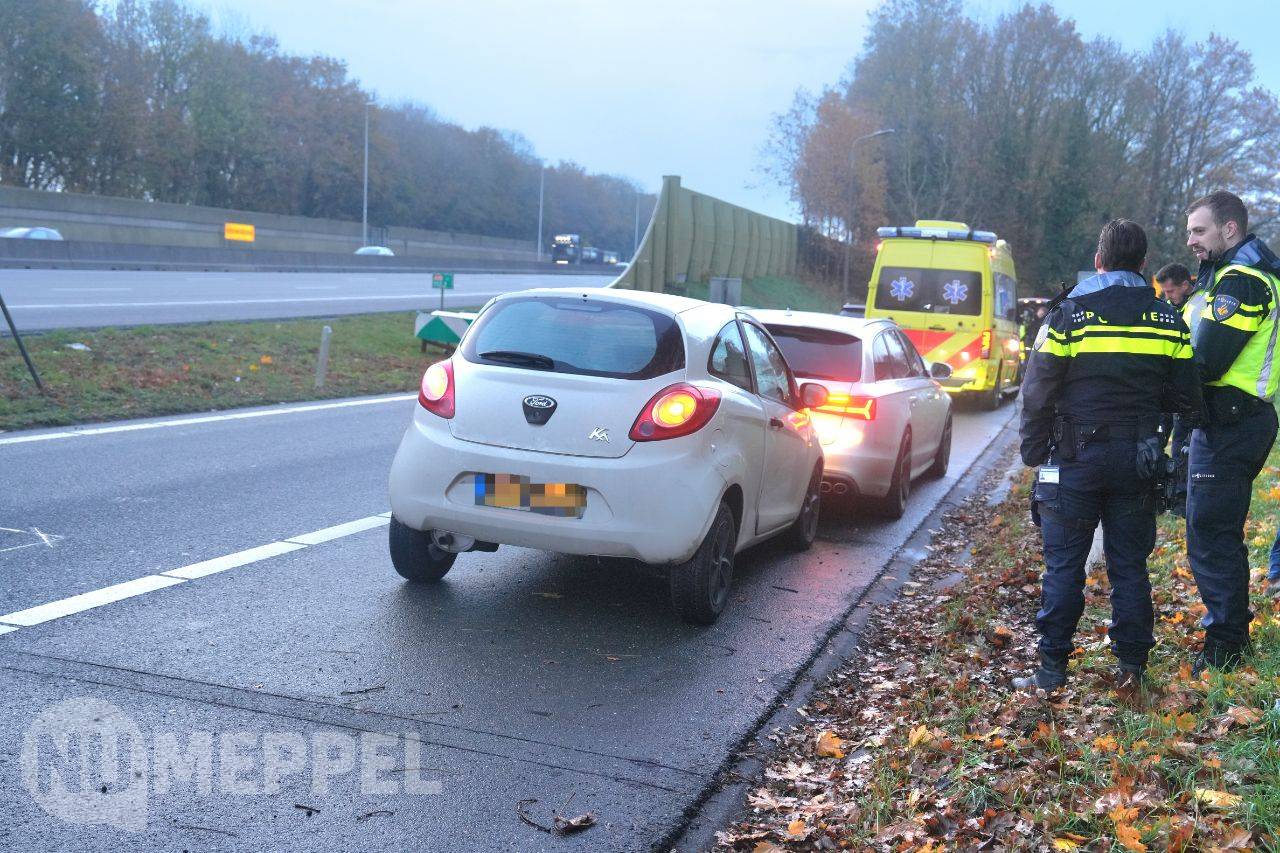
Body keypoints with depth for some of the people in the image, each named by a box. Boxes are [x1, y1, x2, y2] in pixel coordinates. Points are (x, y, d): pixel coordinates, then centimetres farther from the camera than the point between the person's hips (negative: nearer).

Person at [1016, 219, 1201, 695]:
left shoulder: (1070, 312, -7)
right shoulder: (1168, 320, 3)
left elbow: (1038, 393, -7)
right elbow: (1187, 400, 5)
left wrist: (1035, 452, 2)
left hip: (1076, 458, -3)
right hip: (1137, 460, 3)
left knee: (1064, 565, 3)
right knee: (1130, 565, 11)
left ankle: (1052, 668, 6)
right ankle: (1131, 669, 14)